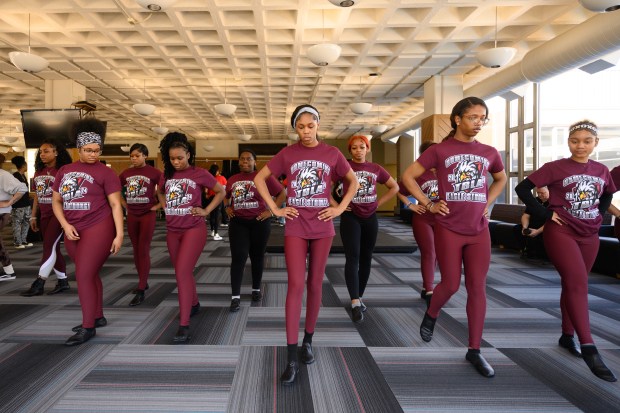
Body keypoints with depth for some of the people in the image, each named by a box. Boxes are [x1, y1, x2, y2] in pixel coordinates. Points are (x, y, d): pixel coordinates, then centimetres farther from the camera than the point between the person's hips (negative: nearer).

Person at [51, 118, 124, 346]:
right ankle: (98, 316, 29)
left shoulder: (105, 172, -7)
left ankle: (88, 327, 5)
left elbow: (116, 204, -9)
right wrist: (66, 225, -5)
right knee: (90, 274, 15)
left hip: (98, 229, -6)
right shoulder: (64, 170, 9)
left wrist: (119, 235, -13)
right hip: (73, 232, 6)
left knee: (84, 275, -7)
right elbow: (56, 201, 11)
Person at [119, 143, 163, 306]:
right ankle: (143, 282, 28)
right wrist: (124, 204, 6)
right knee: (136, 250, 12)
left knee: (144, 251, -6)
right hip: (132, 215, 5)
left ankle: (141, 291, -3)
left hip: (148, 214, -5)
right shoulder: (126, 173, 4)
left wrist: (158, 205, -9)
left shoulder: (154, 172, -9)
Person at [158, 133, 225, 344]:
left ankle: (184, 325, -10)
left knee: (182, 272, -14)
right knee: (183, 272, 16)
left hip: (194, 229, -6)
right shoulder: (167, 175, 7)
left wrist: (206, 210, -6)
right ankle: (194, 304, 40)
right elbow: (160, 192, 27)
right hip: (172, 231, 6)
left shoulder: (199, 174, -7)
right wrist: (166, 207, 9)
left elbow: (221, 192, 2)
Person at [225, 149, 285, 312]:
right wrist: (227, 208, 9)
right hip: (238, 223, 2)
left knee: (257, 257, 12)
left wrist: (271, 211, -9)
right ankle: (235, 297, -2)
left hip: (259, 222, -2)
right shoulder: (232, 180, 8)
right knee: (238, 257, -6)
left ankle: (256, 289, 30)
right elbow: (225, 196, 27)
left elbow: (282, 193, -3)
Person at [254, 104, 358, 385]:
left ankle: (308, 341, 26)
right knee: (295, 285, -7)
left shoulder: (332, 154, 3)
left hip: (322, 227, 1)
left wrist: (340, 208, 0)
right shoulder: (287, 154, 1)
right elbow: (259, 178, 7)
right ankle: (291, 358, -4)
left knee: (315, 284, 8)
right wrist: (275, 209, -1)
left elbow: (353, 181, 13)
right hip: (295, 227, -1)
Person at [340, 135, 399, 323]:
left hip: (370, 218, 4)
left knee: (366, 259, 10)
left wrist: (379, 203, 6)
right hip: (350, 217, -4)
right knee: (352, 258, -12)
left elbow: (394, 187, 16)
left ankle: (359, 297, 24)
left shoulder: (376, 169, 6)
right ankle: (355, 303, -14)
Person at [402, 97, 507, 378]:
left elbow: (501, 178, 26)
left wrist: (487, 203, 11)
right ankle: (431, 315, 34)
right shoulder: (440, 150, -4)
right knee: (451, 284, 0)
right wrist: (428, 204, -7)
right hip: (448, 229, -3)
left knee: (477, 288, 5)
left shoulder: (489, 153, 7)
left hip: (479, 230, 4)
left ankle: (474, 350, 16)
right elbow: (408, 176, -1)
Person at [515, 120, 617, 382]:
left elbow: (608, 194, 26)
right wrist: (545, 214, -14)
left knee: (574, 284, 14)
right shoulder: (555, 168, -9)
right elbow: (522, 189, -12)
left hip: (590, 236, 6)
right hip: (561, 232, -5)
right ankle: (589, 348, -16)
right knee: (577, 284, -16)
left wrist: (599, 214, 9)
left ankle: (567, 336, 28)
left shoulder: (601, 171, 7)